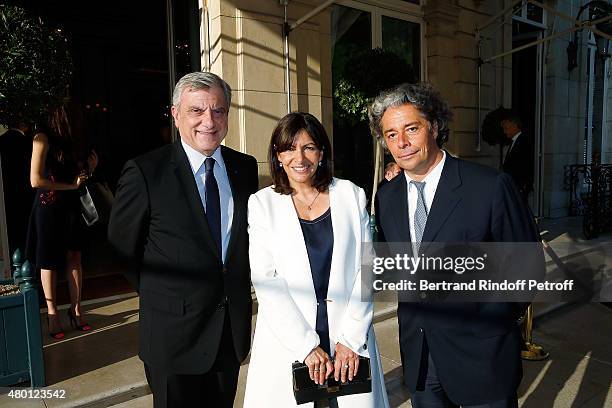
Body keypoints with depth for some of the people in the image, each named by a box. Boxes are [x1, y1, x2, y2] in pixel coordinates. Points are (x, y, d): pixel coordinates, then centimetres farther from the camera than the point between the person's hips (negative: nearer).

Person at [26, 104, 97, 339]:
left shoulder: (70, 139, 8)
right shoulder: (43, 137, -11)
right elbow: (35, 180, -17)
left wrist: (89, 169, -3)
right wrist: (70, 185, -12)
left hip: (71, 206, 6)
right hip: (49, 207, -5)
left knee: (74, 258, 5)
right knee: (49, 262, 7)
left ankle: (76, 310, 15)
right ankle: (52, 313, 19)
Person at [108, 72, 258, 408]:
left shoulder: (245, 167, -1)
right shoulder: (145, 171, -14)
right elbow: (122, 246, -5)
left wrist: (237, 290, 6)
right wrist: (158, 295, 2)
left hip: (234, 327, 4)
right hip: (174, 332, -4)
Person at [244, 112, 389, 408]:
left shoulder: (351, 195, 1)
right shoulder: (262, 203, -2)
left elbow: (365, 268, 0)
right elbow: (266, 282, -7)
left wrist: (352, 338, -8)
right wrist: (307, 346, -12)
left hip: (350, 338, 1)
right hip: (287, 342, 0)